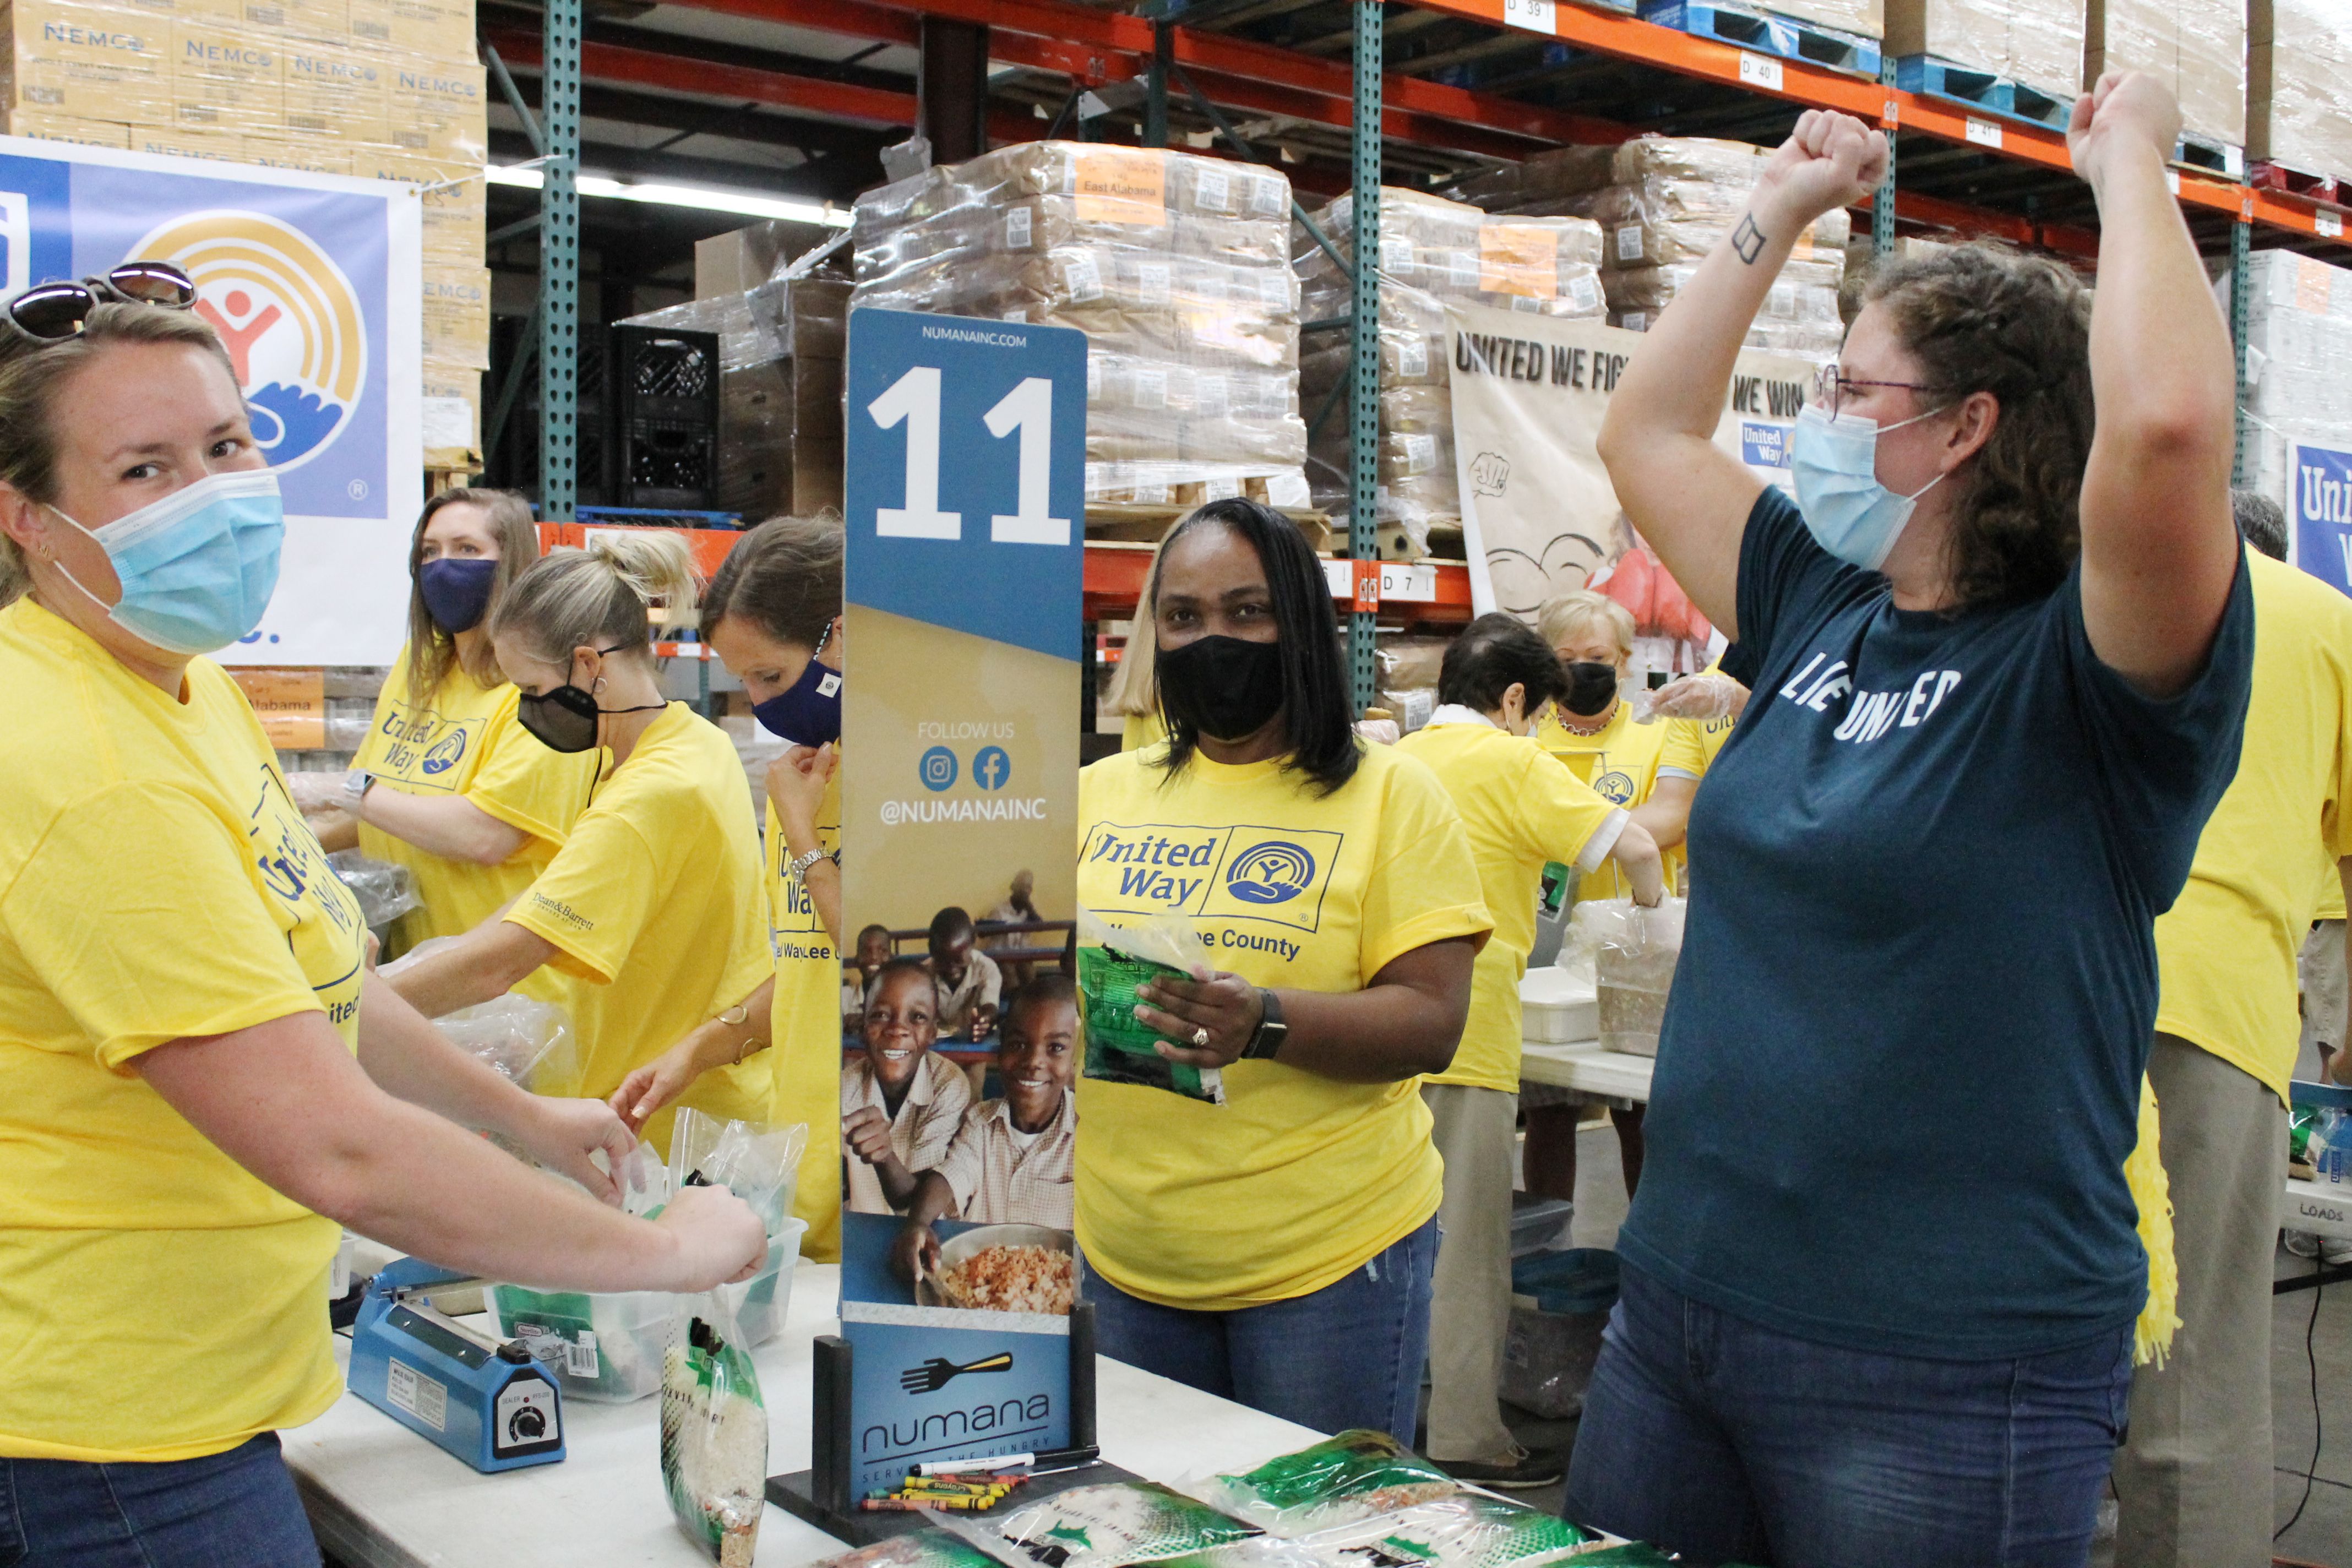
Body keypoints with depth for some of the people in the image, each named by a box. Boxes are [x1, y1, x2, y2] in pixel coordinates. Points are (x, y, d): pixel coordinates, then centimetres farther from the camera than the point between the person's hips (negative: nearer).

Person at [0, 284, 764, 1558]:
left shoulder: (183, 686, 6)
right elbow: (342, 1153, -30)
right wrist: (664, 1251, -21)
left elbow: (308, 984, 17)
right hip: (103, 1453, -10)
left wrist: (523, 1118, 16)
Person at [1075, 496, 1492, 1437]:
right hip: (1121, 1258, 4)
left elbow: (1431, 1024, -12)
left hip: (1328, 1255, -3)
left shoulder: (1390, 794, -4)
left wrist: (1265, 1023, -28)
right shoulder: (1100, 794, 7)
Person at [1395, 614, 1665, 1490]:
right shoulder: (1509, 763, -5)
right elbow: (1632, 845, -8)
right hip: (1462, 1034, -7)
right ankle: (1466, 1445, 6)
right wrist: (1652, 912, 10)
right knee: (1465, 1242, 0)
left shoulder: (1399, 761, 15)